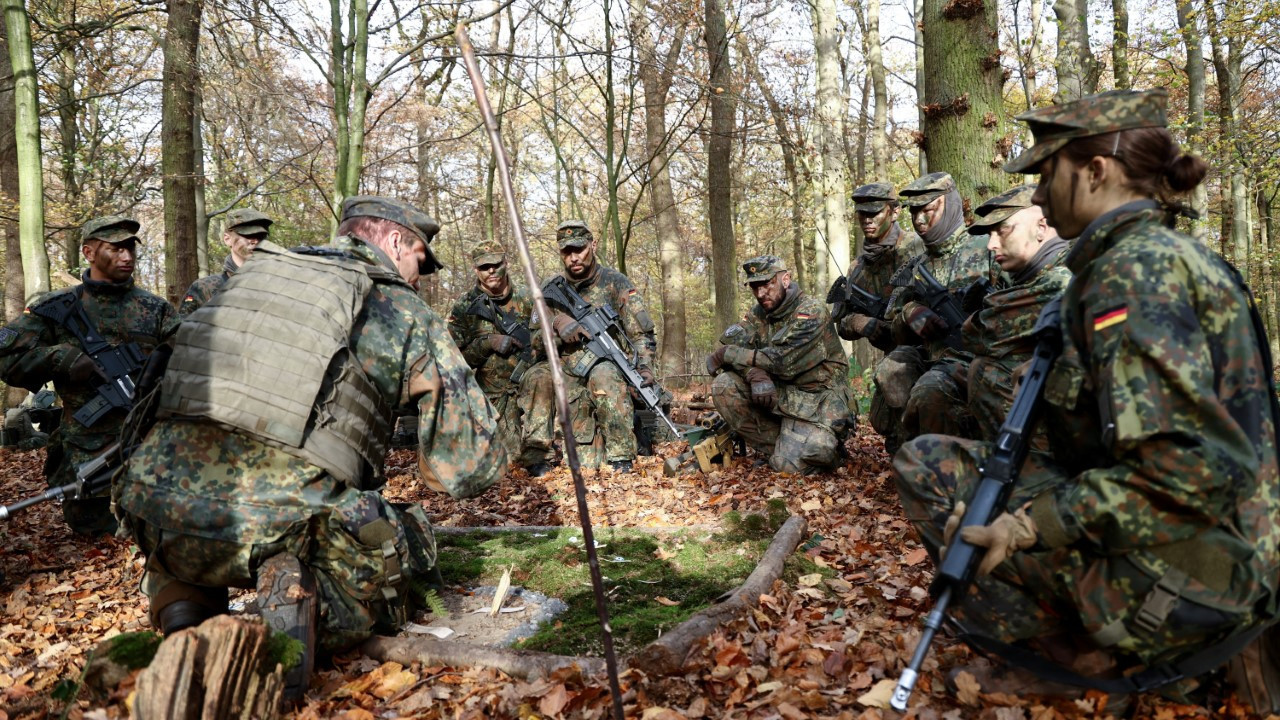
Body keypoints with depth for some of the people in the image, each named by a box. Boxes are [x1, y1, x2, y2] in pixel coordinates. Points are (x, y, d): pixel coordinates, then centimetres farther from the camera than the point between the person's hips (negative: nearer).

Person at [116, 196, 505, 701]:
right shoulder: (407, 314, 8)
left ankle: (182, 601, 8)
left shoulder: (252, 274, 21)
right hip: (288, 520, -5)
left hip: (158, 510, 6)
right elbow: (474, 465, 8)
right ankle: (304, 601, -9)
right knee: (389, 578, 21)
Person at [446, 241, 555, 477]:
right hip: (495, 392, 0)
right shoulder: (464, 307, -1)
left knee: (541, 377, -37)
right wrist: (489, 342, -18)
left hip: (528, 375, 0)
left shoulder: (525, 298, 2)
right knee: (514, 455, -13)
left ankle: (537, 451, -27)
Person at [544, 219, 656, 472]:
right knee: (584, 465, -10)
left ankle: (621, 459, -33)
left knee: (604, 377, -41)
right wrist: (557, 321, -16)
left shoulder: (615, 282, 0)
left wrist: (644, 366, -20)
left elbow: (641, 334, -3)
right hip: (572, 382, 3)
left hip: (610, 367, -3)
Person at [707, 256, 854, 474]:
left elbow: (782, 361, -24)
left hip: (815, 400, -6)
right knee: (724, 385, -14)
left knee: (789, 466, -24)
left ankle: (830, 444, 11)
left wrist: (726, 355, -19)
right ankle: (777, 448, -3)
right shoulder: (759, 314, 6)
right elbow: (731, 344, -7)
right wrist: (754, 372, -28)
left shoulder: (812, 311, -15)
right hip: (778, 394, 6)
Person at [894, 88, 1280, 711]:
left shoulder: (1131, 269, -20)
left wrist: (1035, 525, -23)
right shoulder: (1172, 253, 11)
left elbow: (1189, 472, -28)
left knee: (926, 467, -5)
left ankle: (1085, 657, -1)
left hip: (1180, 585, -10)